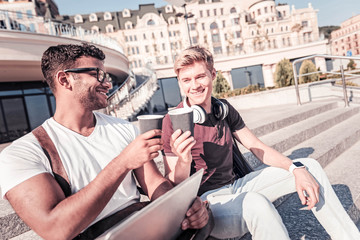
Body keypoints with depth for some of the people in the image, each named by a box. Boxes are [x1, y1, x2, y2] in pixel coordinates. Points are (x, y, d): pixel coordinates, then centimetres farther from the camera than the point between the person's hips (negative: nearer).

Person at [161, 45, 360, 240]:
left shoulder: (223, 108, 3)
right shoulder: (172, 122, -15)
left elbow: (257, 148, 7)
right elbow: (173, 189, -16)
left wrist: (297, 169, -7)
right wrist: (184, 160, -38)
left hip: (233, 188, 7)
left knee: (309, 166, 5)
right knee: (255, 201, -40)